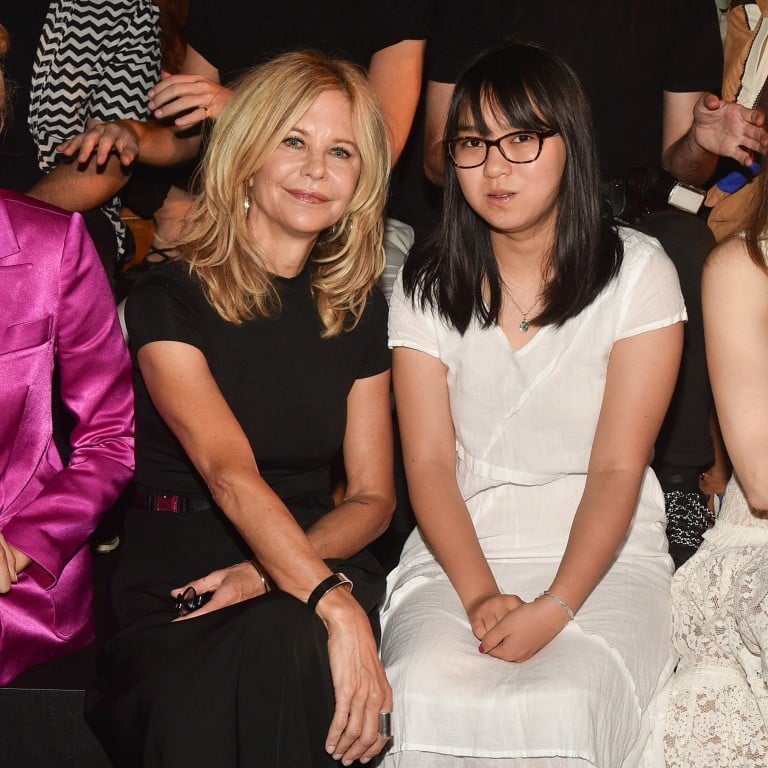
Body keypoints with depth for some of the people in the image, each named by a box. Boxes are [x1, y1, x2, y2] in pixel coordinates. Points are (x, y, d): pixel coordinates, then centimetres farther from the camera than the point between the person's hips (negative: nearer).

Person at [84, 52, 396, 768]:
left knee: (280, 642, -34)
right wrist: (333, 603, -34)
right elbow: (229, 473, -19)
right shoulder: (169, 299, -4)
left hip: (318, 566, 3)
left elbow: (371, 496, 9)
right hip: (176, 588, -2)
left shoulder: (359, 310, 11)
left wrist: (276, 572, -12)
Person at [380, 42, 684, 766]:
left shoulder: (637, 273, -1)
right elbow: (429, 461, -1)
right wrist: (479, 595, -17)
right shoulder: (426, 285, 7)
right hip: (460, 551, 2)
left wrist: (555, 608, -19)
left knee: (557, 706, -31)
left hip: (603, 555, -1)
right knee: (426, 693, -29)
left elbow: (617, 469, -7)